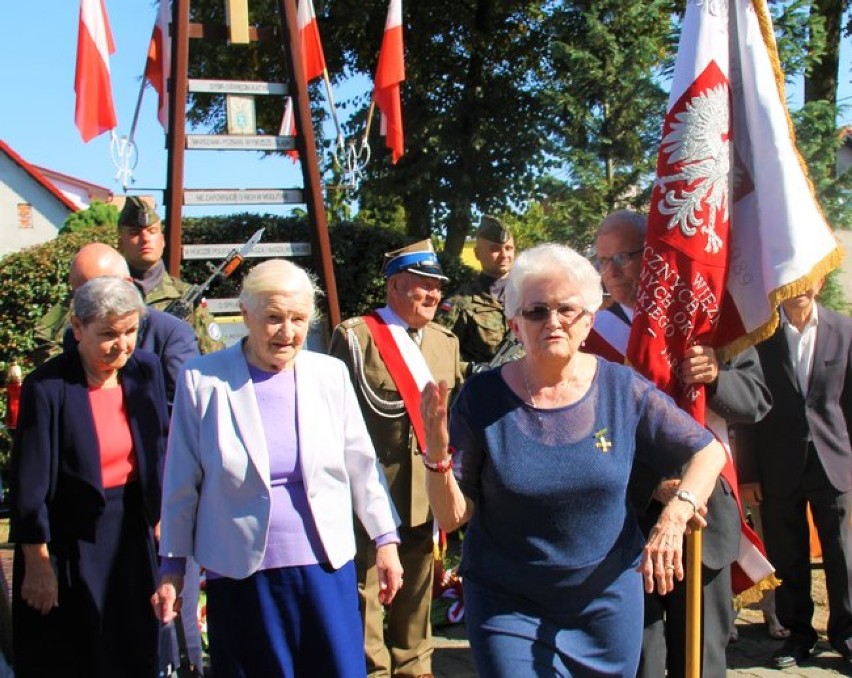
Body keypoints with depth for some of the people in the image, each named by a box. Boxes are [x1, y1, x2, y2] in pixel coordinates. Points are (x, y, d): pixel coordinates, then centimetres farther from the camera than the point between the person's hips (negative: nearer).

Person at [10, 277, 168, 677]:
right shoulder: (47, 387, -17)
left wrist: (161, 519, 11)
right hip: (69, 542, -4)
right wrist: (37, 563, -10)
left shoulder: (146, 369, -3)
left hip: (132, 533, 5)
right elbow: (30, 483, -13)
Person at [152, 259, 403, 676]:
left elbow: (361, 465, 8)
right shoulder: (202, 380, -5)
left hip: (327, 567, 2)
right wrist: (172, 567, 6)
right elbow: (181, 482, 2)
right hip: (240, 575, -1)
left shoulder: (330, 374, 1)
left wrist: (385, 540, 8)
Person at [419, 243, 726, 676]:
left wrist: (677, 513, -18)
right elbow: (452, 517, -11)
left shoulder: (623, 389, -9)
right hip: (508, 605, -2)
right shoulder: (481, 398, -13)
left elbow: (709, 450, -1)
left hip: (608, 597, 2)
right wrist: (437, 456, -30)